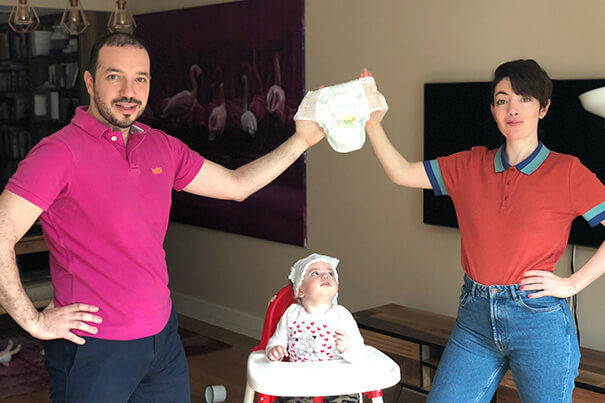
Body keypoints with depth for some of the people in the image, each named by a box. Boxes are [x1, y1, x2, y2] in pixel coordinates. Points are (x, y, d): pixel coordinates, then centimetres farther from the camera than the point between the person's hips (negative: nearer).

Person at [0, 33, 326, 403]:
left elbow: (236, 185, 12)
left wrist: (301, 140, 8)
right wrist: (35, 321, -16)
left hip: (163, 337, 6)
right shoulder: (60, 153, -16)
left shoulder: (162, 147, 5)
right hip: (94, 349, -6)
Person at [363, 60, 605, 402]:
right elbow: (402, 173, 6)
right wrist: (373, 123, -4)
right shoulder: (471, 166, 7)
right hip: (475, 317, 4)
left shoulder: (566, 172, -4)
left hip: (539, 321, -3)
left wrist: (573, 283, -9)